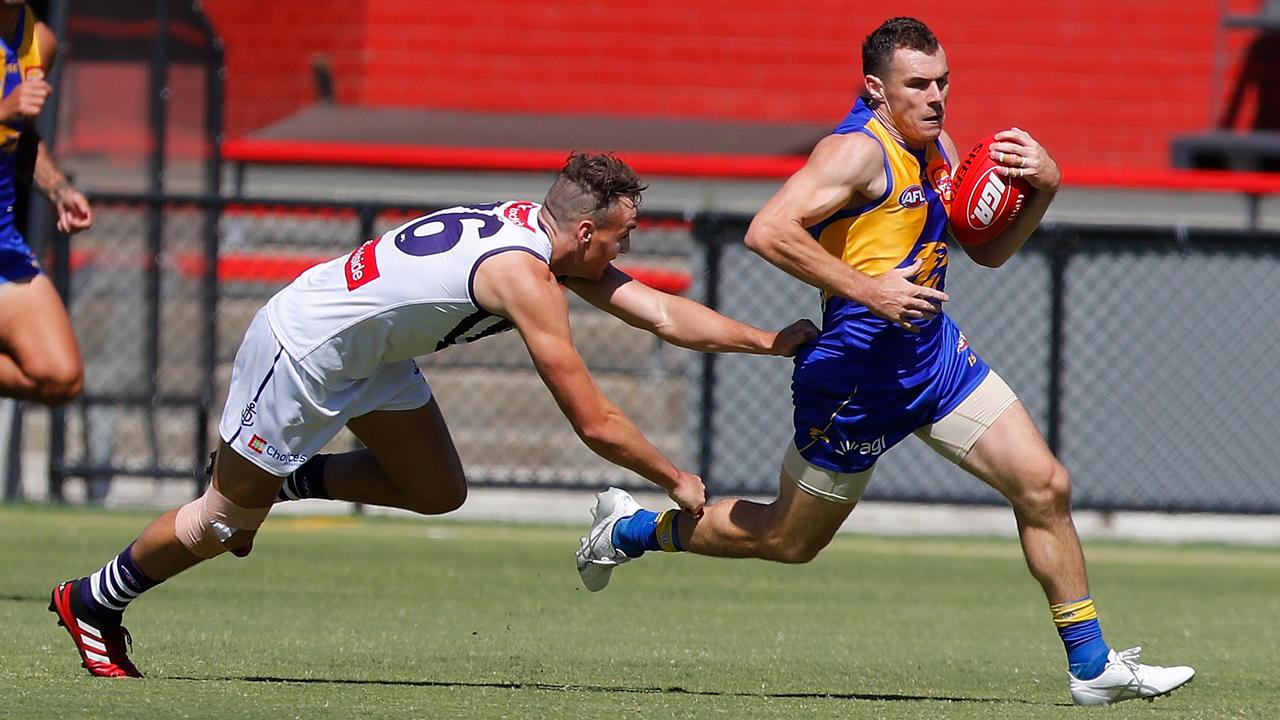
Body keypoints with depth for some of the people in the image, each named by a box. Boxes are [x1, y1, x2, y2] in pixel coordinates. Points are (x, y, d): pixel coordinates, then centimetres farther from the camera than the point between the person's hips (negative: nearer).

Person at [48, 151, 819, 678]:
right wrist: (679, 483, -14)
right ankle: (93, 605, 22)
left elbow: (662, 312, 5)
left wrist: (770, 340, -1)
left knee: (439, 492, 7)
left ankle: (284, 478, 20)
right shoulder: (525, 276, -29)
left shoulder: (546, 233, -2)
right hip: (303, 350, -9)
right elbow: (595, 423, -26)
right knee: (228, 519, 4)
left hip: (368, 354, 9)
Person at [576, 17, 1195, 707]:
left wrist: (1041, 189, 0)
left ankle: (1092, 665, 7)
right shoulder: (858, 150, -20)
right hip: (855, 375, -8)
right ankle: (629, 529, 31)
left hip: (935, 352, 8)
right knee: (787, 540, 8)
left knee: (1044, 486, -2)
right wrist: (866, 289, -30)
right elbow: (768, 231, -30)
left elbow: (988, 249, 17)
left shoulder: (937, 147, 8)